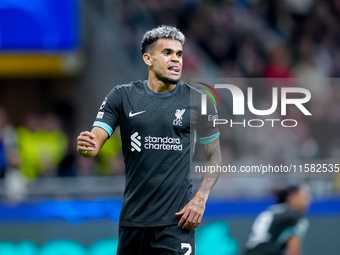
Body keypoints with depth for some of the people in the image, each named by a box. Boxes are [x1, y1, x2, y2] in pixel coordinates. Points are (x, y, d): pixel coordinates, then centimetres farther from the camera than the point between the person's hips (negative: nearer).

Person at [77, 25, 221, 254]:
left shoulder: (198, 101, 3)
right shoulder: (122, 96, 4)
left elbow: (214, 156, 10)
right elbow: (94, 142, -2)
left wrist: (200, 199, -5)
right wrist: (87, 146, -27)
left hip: (176, 220, -2)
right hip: (133, 218, 2)